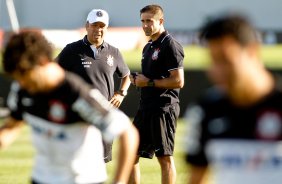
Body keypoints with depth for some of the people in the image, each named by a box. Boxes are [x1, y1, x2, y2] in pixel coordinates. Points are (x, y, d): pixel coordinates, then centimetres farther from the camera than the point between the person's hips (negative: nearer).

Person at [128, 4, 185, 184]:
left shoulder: (170, 46, -11)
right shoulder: (148, 47, 18)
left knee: (165, 157, -5)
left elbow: (178, 81, -17)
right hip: (146, 107, 10)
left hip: (164, 107, -9)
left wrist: (149, 82, -14)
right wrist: (136, 79, 5)